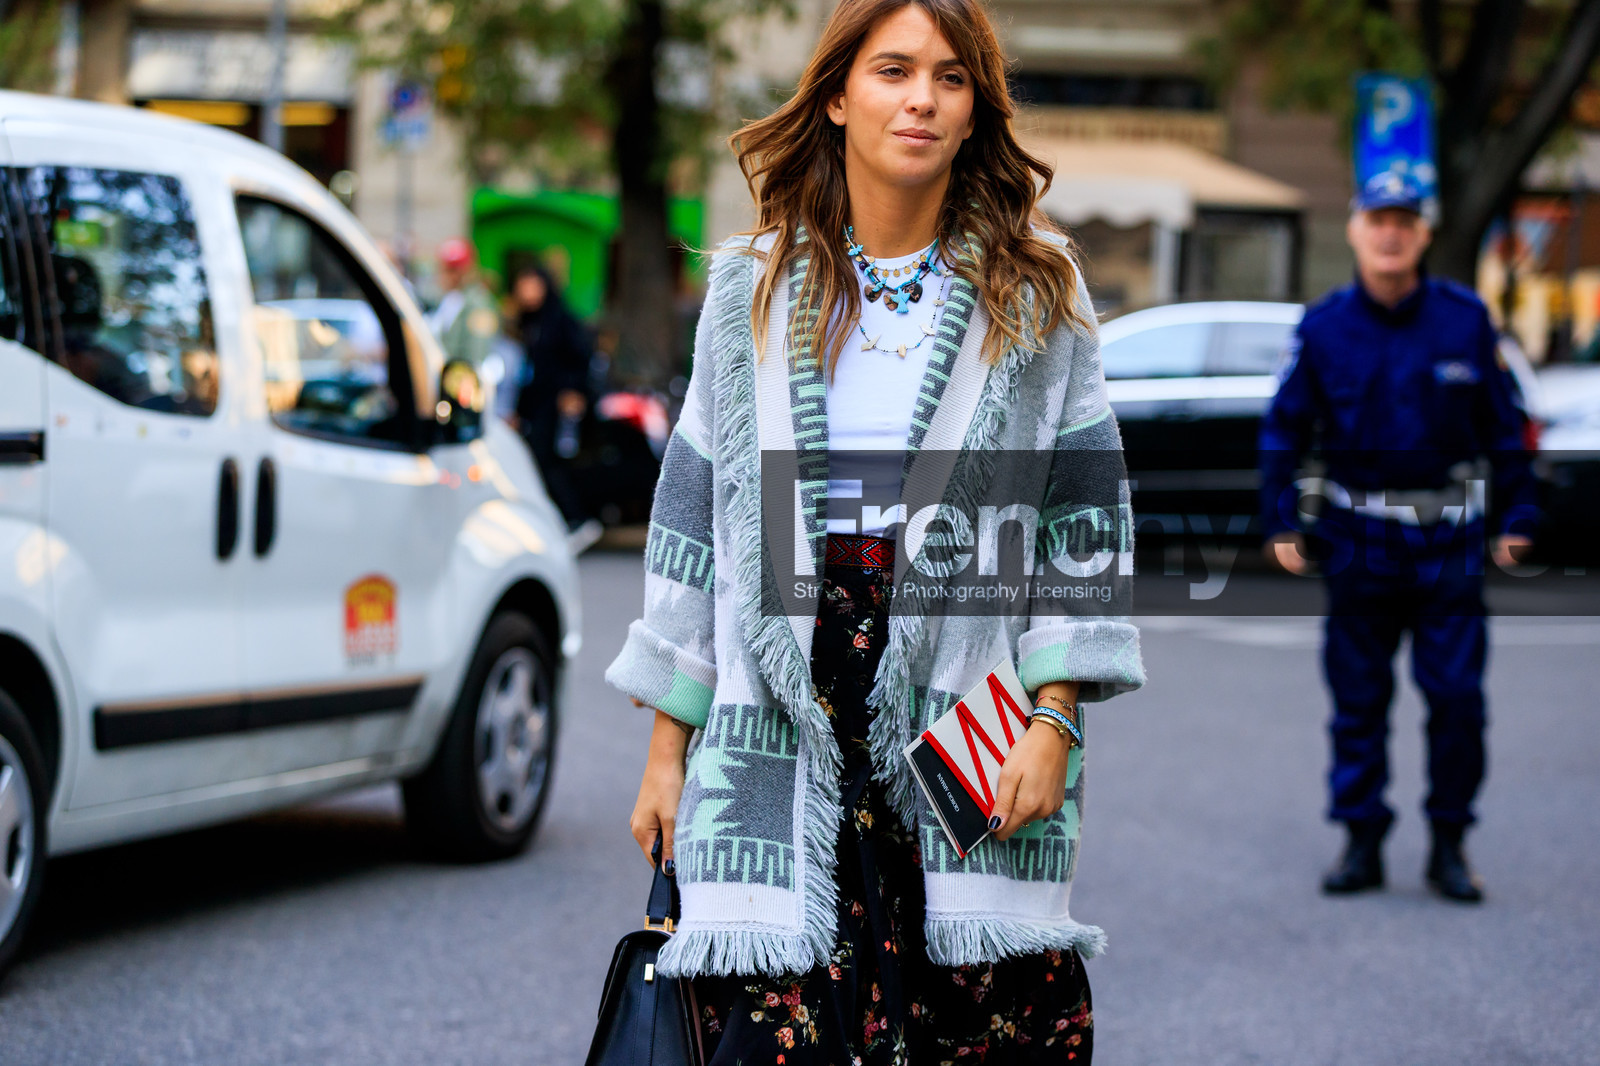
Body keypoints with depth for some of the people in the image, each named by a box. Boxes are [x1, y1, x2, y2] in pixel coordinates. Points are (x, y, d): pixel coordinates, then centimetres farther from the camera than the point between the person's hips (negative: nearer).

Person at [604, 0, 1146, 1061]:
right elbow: (693, 510, 12)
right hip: (782, 751, 1)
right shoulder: (752, 288, 10)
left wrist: (1053, 719, -6)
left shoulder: (1036, 294, 7)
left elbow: (1085, 513, 4)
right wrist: (668, 746, 10)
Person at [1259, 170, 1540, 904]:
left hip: (1448, 540, 0)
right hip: (1360, 537, 0)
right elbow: (1284, 430, 6)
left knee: (1457, 697, -2)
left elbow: (1503, 425, 7)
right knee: (1358, 699, 5)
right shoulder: (1324, 327, -1)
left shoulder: (1465, 319, 0)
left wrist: (1516, 516, 6)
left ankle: (1449, 845, 10)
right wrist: (1281, 524, 1)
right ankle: (1362, 841, 15)